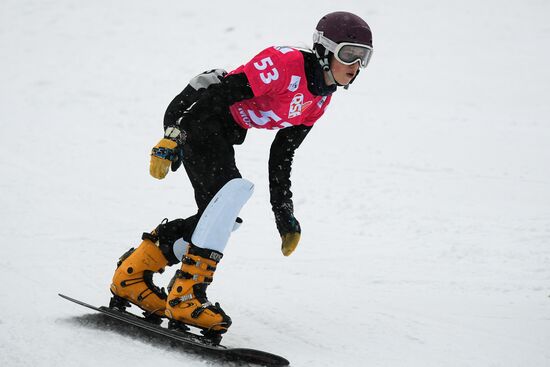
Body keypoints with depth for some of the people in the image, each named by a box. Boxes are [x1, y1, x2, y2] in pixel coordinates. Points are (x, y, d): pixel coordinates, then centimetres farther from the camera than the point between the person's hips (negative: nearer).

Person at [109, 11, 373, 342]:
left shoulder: (321, 99, 8)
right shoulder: (285, 63, -21)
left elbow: (282, 155, 16)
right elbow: (222, 91, -25)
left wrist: (284, 214, 17)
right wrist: (173, 137, -29)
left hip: (223, 138, 10)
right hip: (198, 121, -10)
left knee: (219, 218, 3)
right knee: (234, 189, -28)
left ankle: (132, 277, 14)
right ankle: (185, 296, -29)